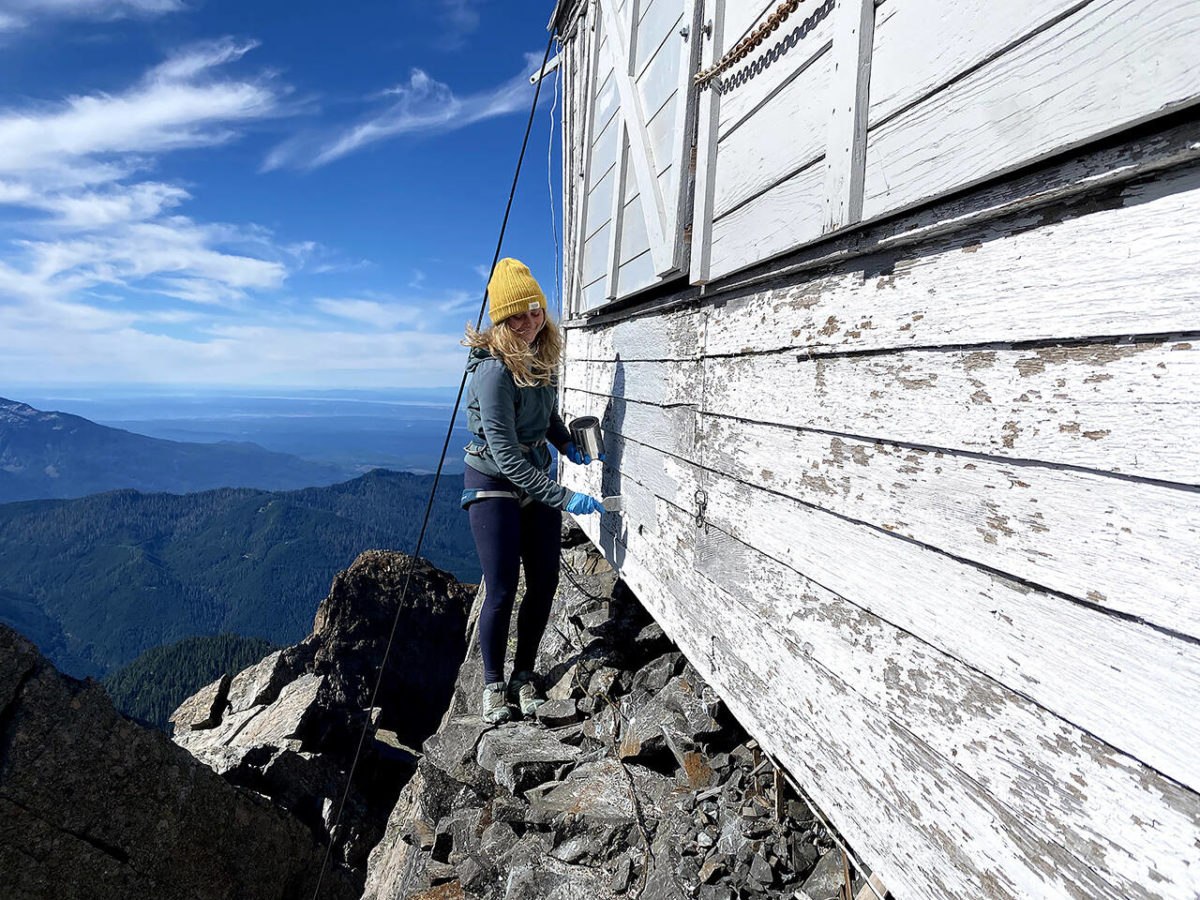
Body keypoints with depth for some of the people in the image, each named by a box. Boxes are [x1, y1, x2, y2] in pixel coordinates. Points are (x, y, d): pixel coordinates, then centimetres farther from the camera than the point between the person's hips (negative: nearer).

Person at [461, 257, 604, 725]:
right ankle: (494, 684, 18)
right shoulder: (494, 369, -23)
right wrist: (564, 498, -29)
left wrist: (569, 447, 4)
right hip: (493, 483, -7)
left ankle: (524, 674, 24)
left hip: (536, 479, 7)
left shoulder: (543, 356, 1)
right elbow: (505, 456, -26)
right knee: (502, 591, -4)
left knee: (544, 584, 5)